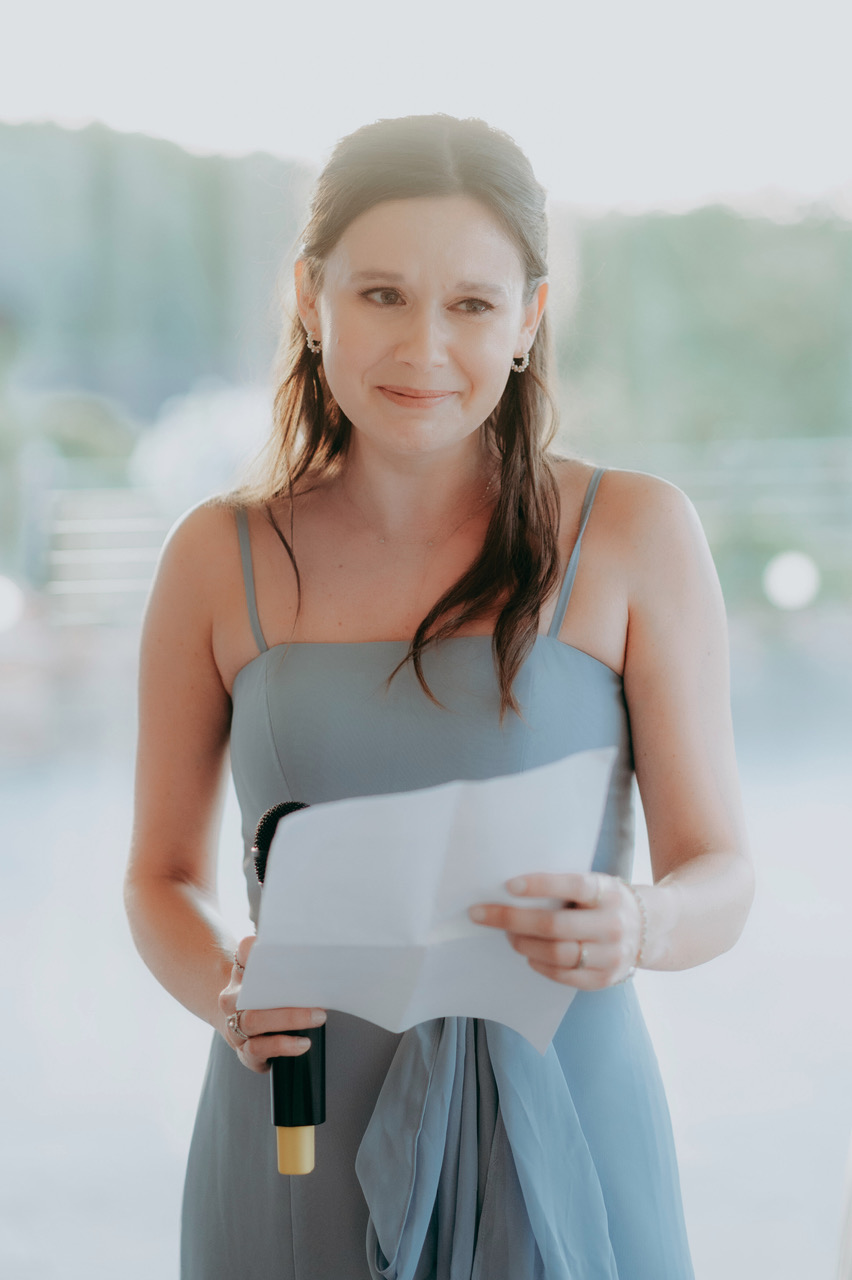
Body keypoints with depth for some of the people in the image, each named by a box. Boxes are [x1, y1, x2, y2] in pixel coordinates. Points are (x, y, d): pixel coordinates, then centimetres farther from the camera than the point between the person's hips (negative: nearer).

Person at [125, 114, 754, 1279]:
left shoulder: (634, 536, -3)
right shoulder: (220, 560, 1)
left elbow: (720, 875, -2)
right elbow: (163, 876, 9)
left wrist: (637, 929, -23)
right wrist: (225, 992, -12)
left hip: (558, 1134, -1)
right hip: (301, 1148, 1)